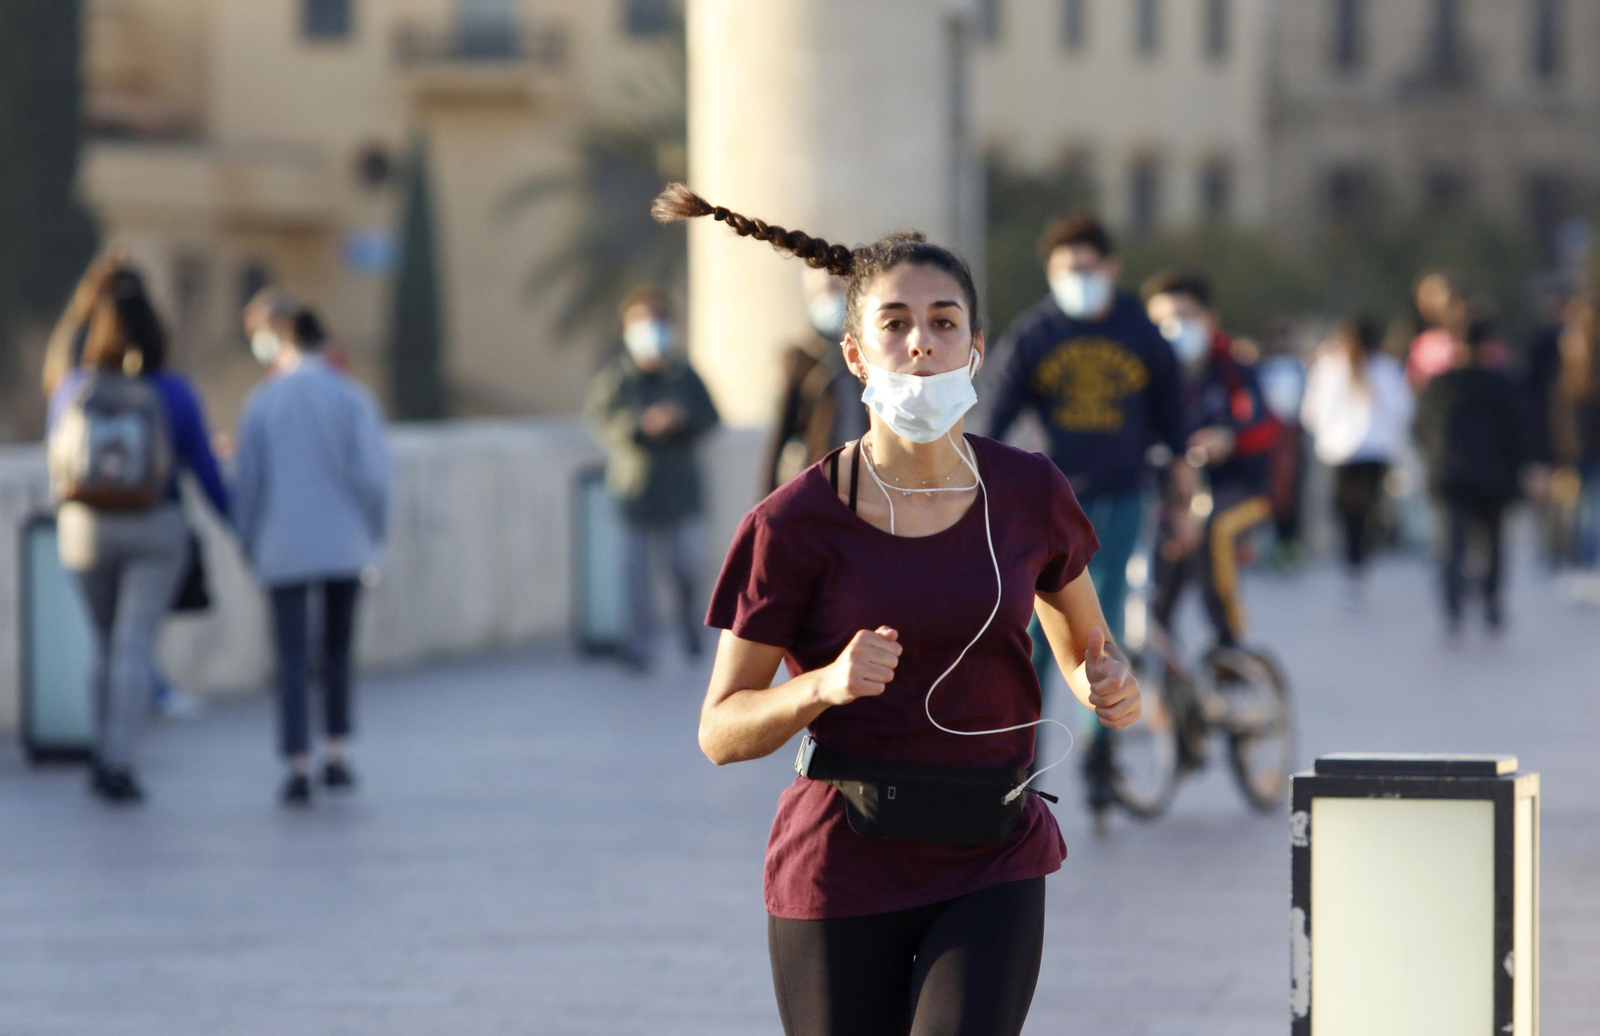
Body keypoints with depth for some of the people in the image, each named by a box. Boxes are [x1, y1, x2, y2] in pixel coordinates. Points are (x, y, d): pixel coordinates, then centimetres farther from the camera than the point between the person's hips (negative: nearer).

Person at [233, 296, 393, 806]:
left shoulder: (260, 403, -1)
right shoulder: (350, 397, -5)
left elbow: (247, 481, 1)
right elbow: (373, 473, -10)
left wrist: (249, 543, 14)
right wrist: (373, 531, 5)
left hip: (283, 550, 0)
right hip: (344, 544, 0)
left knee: (292, 657, 2)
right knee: (338, 649, 16)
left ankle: (298, 765, -5)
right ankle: (336, 754, 12)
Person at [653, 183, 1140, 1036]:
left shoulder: (1028, 495, 1)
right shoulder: (797, 524, -7)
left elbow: (1084, 647, 18)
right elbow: (721, 732, -5)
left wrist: (1109, 685, -5)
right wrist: (826, 684, -23)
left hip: (990, 865, 1)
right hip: (844, 865, -1)